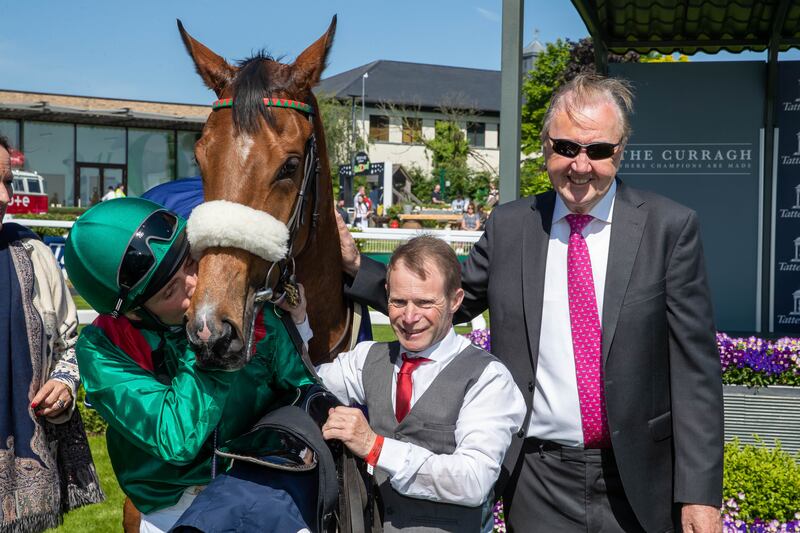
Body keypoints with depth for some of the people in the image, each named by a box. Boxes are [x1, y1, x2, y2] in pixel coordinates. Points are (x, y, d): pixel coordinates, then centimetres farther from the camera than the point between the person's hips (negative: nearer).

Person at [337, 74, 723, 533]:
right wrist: (356, 265, 3)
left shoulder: (670, 227, -6)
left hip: (636, 482, -1)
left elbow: (695, 368, -6)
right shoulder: (509, 226, 2)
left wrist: (700, 491, -9)